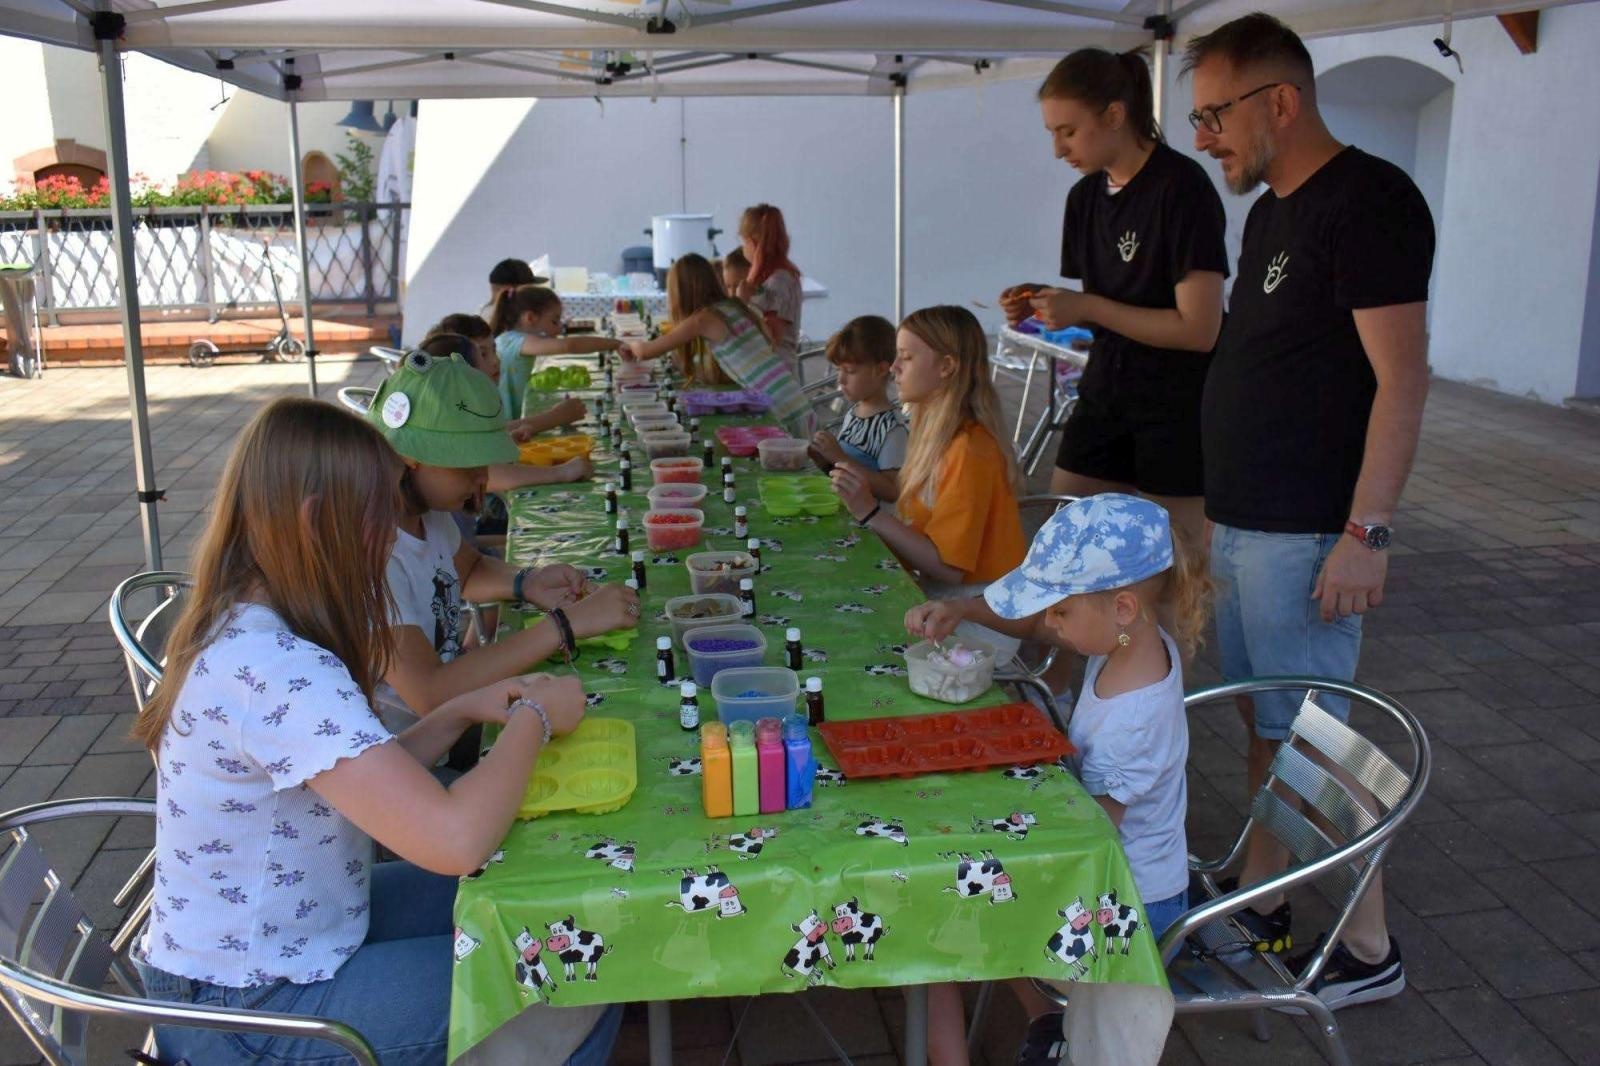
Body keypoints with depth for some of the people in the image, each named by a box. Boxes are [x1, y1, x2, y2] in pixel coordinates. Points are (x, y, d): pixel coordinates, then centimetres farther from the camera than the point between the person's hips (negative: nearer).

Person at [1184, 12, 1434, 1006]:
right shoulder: (1274, 211, 13)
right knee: (1265, 722, 16)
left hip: (1305, 534, -9)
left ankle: (1370, 950, 15)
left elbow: (1402, 378, -19)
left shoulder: (1369, 201, -14)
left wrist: (1366, 534, -21)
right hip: (1241, 521, 9)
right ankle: (1259, 906, 29)